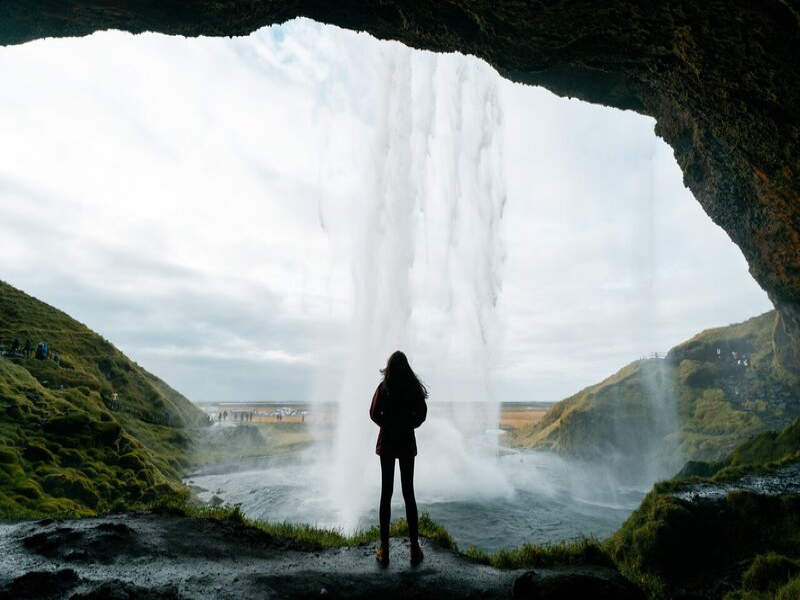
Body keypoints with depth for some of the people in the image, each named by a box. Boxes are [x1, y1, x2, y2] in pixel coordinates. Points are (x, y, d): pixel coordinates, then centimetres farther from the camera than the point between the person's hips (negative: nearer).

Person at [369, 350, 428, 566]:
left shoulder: (384, 387, -5)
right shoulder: (414, 387, -3)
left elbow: (374, 413, -8)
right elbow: (421, 414, -3)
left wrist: (389, 426, 7)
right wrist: (406, 425, 10)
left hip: (387, 443, -1)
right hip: (407, 443, 1)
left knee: (386, 493, 5)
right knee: (409, 493, 7)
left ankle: (384, 550, 6)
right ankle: (414, 548, 6)